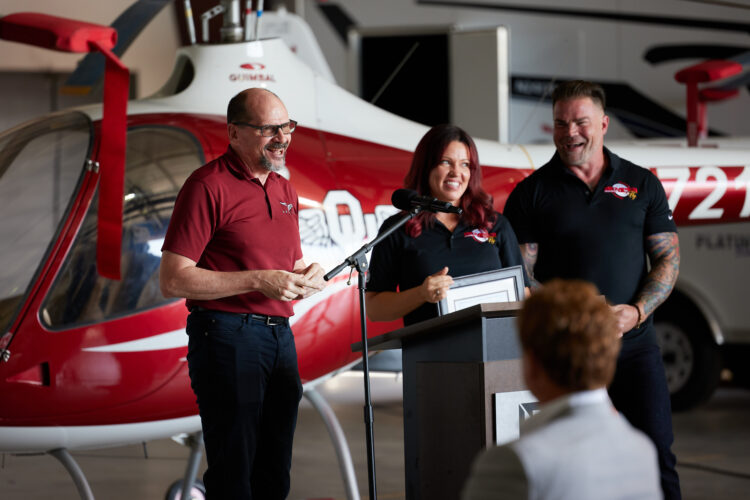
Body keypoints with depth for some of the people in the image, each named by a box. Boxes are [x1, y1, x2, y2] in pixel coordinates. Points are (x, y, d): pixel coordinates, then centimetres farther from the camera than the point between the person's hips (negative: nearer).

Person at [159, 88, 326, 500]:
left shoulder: (285, 191, 18)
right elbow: (173, 280, -14)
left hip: (280, 337, 8)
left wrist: (306, 276, 3)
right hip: (228, 336, -8)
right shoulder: (209, 186, -8)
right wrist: (259, 281, -18)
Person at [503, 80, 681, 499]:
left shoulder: (641, 184, 10)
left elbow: (668, 257, 8)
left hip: (634, 342, 1)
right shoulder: (532, 193, 4)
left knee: (656, 451, -3)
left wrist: (637, 311, -8)